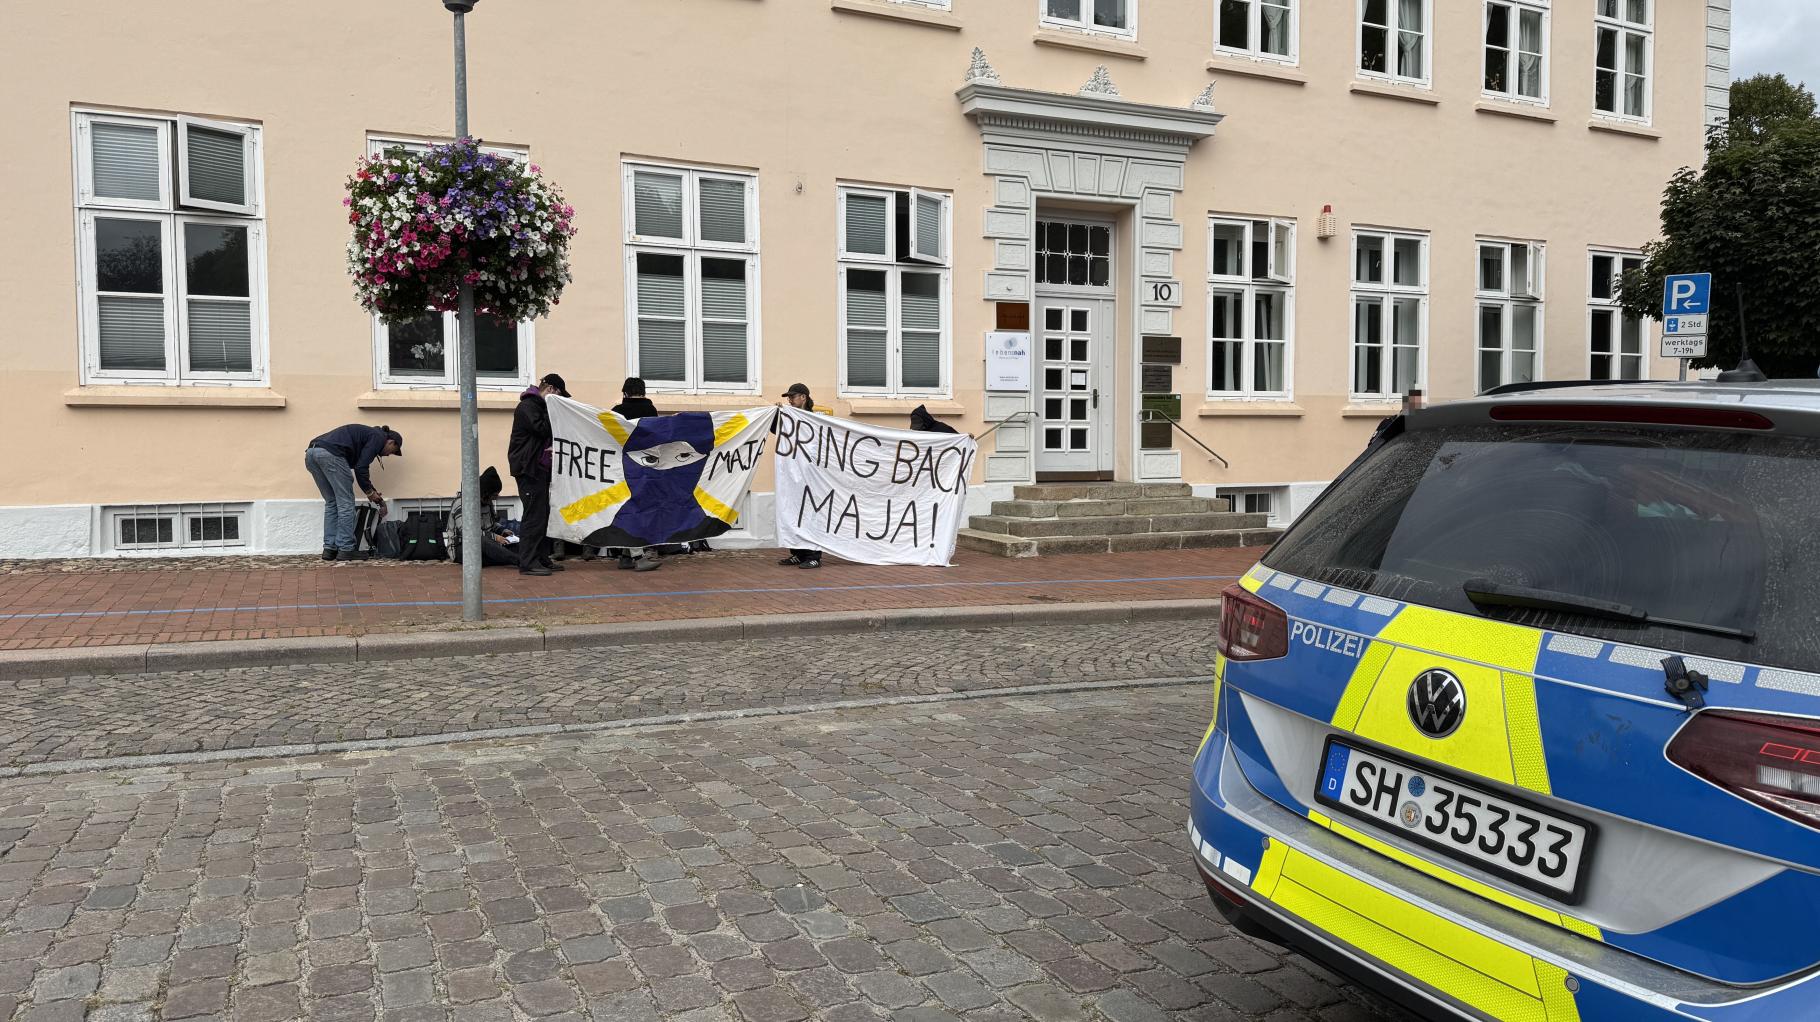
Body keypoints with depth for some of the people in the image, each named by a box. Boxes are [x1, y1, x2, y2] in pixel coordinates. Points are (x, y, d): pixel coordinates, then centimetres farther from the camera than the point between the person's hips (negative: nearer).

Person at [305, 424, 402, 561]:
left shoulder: (368, 433, 33)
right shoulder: (379, 437, 7)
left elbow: (358, 466, 37)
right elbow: (361, 467, -3)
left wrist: (371, 491, 39)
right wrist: (369, 491, 10)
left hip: (311, 453, 9)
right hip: (330, 454, -9)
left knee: (331, 503, 18)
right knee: (346, 503, 2)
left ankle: (329, 549, 16)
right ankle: (346, 550, 4)